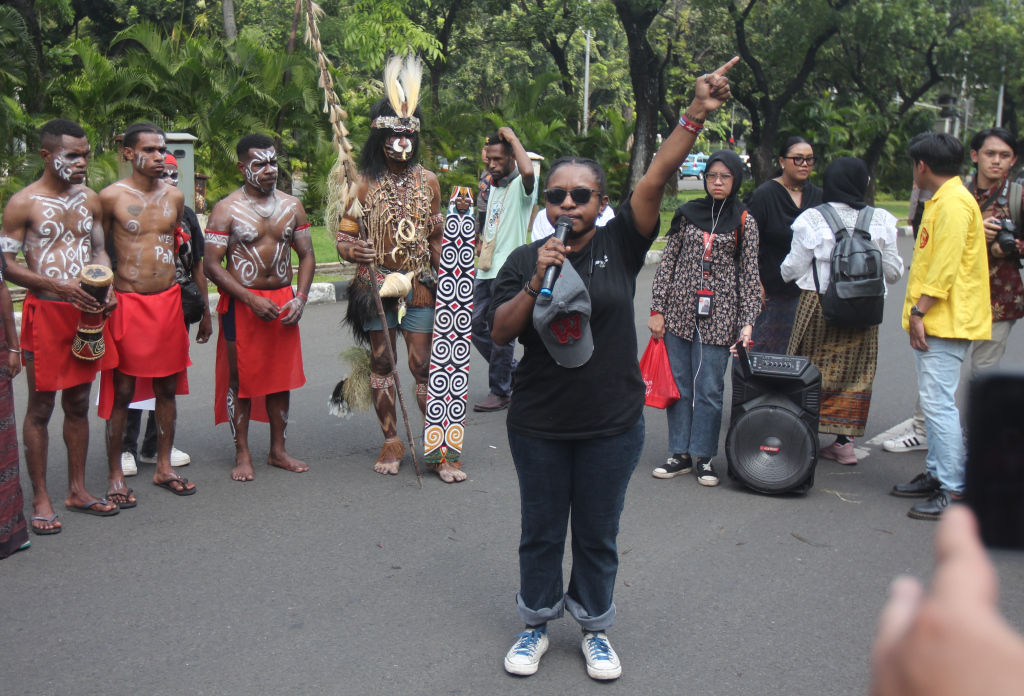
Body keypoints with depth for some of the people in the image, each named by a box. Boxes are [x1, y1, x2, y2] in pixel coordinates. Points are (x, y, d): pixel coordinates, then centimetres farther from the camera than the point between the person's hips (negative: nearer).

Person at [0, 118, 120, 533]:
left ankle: (77, 490, 24)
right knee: (41, 407, 3)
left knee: (78, 404, 13)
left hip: (88, 312, 5)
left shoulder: (90, 200, 9)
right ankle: (41, 499, 13)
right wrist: (59, 287, -19)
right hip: (46, 312, -5)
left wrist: (106, 288, -2)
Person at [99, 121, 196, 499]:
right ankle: (116, 474, 12)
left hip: (169, 300, 5)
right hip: (128, 302, -5)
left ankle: (163, 467, 22)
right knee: (122, 391, 0)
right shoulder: (111, 196, -6)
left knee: (167, 388, 10)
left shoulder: (174, 196, 8)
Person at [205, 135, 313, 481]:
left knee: (281, 376, 9)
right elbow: (212, 265, -9)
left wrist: (300, 298, -4)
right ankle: (242, 454, 15)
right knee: (241, 378, 3)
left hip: (283, 300, 4)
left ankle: (278, 450, 21)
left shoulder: (292, 205, 7)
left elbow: (306, 255, 11)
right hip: (242, 303, -4)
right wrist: (253, 299, -17)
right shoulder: (226, 209, -6)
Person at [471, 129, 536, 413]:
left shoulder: (521, 186, -7)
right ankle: (513, 372, 25)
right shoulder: (493, 188, 19)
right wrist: (476, 260, 20)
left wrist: (513, 137, -19)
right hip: (485, 271, 9)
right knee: (476, 325, 10)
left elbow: (528, 170, -32)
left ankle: (500, 392, 9)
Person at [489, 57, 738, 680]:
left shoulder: (620, 245, -4)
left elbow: (658, 177, -16)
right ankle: (537, 624, 36)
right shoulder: (524, 260, 0)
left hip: (612, 425, -1)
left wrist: (698, 113, -26)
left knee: (599, 534, 14)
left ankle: (596, 628, 35)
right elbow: (499, 333, -7)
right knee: (541, 532, 15)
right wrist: (537, 282, -20)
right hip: (539, 425, 1)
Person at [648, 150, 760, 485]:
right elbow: (667, 262, 7)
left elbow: (749, 275, 2)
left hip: (718, 318, -2)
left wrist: (747, 322, -5)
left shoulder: (744, 222, 3)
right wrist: (657, 309, 1)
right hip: (679, 312, 2)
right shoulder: (687, 214, 7)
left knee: (709, 388, 1)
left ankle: (704, 457, 14)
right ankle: (680, 453, 17)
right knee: (679, 383, 7)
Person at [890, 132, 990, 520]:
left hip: (945, 323, -11)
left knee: (939, 402, -11)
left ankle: (954, 491, -7)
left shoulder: (954, 201, -14)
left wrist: (919, 311, -20)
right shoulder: (941, 200, 19)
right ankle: (936, 475, 23)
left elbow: (946, 266, -22)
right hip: (934, 321, 11)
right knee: (934, 402, 14)